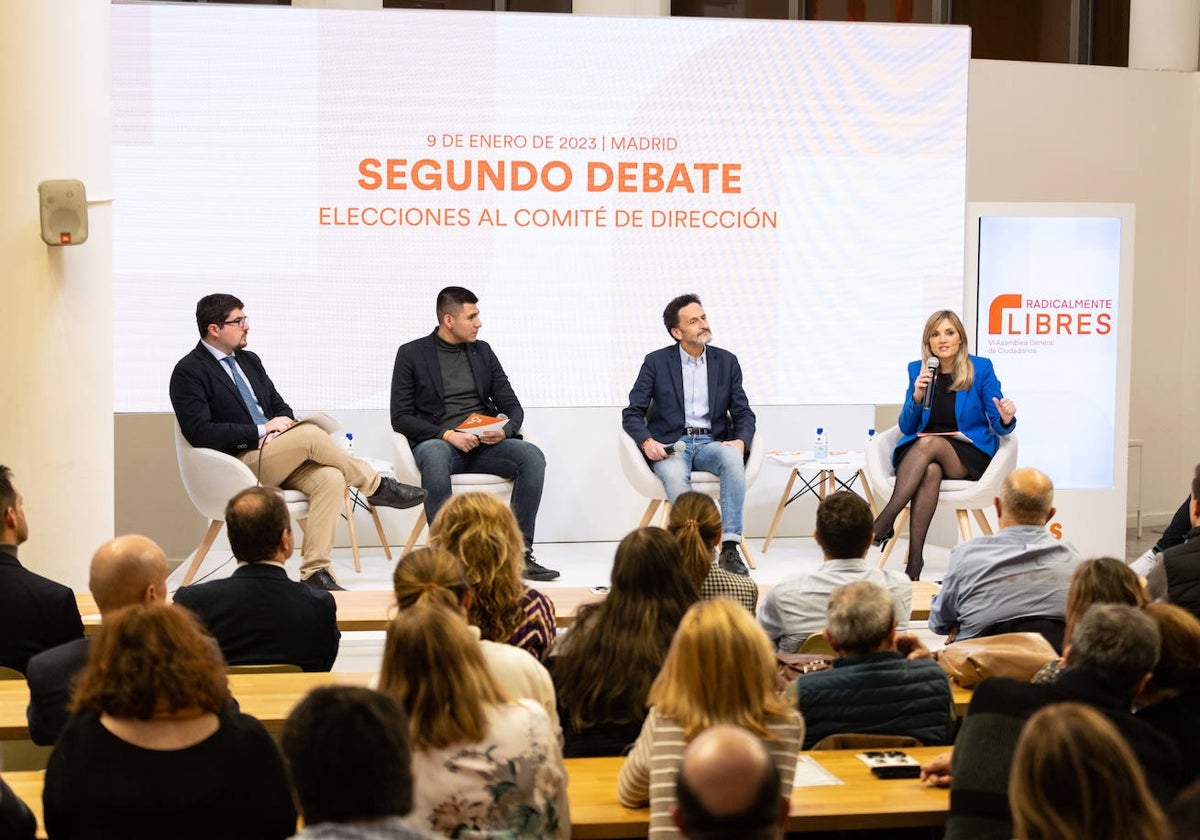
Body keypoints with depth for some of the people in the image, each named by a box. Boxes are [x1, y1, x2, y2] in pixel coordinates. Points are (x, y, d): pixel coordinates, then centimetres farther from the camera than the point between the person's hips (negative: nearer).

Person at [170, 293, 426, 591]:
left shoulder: (249, 360, 19)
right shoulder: (188, 373, -5)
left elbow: (280, 407, 22)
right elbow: (200, 433, -15)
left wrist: (282, 425, -4)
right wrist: (262, 430, -17)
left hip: (279, 459, 7)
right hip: (238, 464, -7)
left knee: (330, 478, -24)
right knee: (310, 434, -28)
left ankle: (315, 570, -27)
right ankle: (377, 487, -9)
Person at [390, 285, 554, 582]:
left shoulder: (482, 351, 16)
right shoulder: (411, 354, 4)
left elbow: (511, 405, 14)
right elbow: (400, 418, -2)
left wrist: (506, 429, -11)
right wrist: (447, 434, -17)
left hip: (485, 444, 4)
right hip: (437, 442, -4)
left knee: (532, 456, -25)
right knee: (434, 458, -40)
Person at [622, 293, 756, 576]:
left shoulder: (726, 361, 12)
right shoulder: (656, 362, 5)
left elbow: (744, 414, 11)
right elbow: (632, 413, 4)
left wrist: (741, 441, -12)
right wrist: (647, 442, -17)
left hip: (711, 442, 2)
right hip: (670, 445, -2)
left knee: (733, 458, -35)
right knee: (674, 475, -38)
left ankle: (730, 548, -38)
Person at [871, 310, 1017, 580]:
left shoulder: (981, 368, 0)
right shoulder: (917, 370, 8)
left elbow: (997, 426, 1)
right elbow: (907, 428, 6)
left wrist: (1006, 419, -24)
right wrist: (917, 396, -12)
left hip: (969, 456, -2)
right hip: (919, 451, 2)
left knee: (928, 443, -35)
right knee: (930, 470, -36)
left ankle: (884, 522, -39)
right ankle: (915, 558, -43)